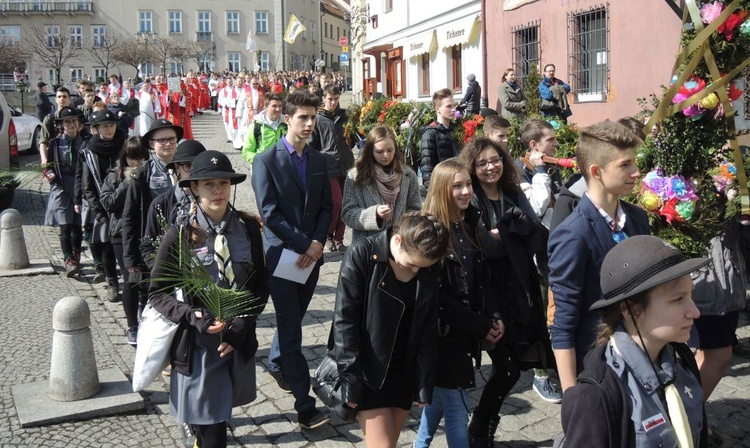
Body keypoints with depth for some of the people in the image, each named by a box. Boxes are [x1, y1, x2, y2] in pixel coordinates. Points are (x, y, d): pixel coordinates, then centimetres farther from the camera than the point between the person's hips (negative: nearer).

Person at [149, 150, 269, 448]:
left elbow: (261, 285, 2)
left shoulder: (248, 227, -4)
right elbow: (157, 293, -5)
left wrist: (240, 326, -9)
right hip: (198, 344, -3)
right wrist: (194, 317, -20)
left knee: (222, 411, 21)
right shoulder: (180, 235, -11)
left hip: (240, 341, 3)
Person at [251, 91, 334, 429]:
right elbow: (269, 213, -14)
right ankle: (305, 407, -3)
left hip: (311, 253, 5)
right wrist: (303, 244, -16)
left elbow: (326, 208, 8)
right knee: (291, 327, -5)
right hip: (282, 254, -5)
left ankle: (276, 364, 46)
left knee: (293, 320, 18)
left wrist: (318, 242, -9)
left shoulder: (318, 161, 9)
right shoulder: (266, 161, -8)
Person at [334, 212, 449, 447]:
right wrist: (351, 379, -14)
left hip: (405, 373, 4)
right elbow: (345, 320, -14)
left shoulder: (428, 271, -2)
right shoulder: (362, 254, -15)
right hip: (368, 372, -4)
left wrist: (424, 384, 3)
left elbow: (428, 331, 4)